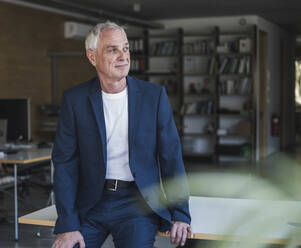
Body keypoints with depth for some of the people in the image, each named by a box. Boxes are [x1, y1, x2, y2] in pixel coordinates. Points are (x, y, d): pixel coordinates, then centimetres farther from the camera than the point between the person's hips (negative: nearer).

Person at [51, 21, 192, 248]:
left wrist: (180, 215, -6)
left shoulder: (154, 95, 0)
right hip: (91, 203, 1)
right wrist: (68, 226, -10)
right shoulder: (74, 99, 0)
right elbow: (65, 163, -2)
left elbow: (171, 157, 1)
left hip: (138, 203, -1)